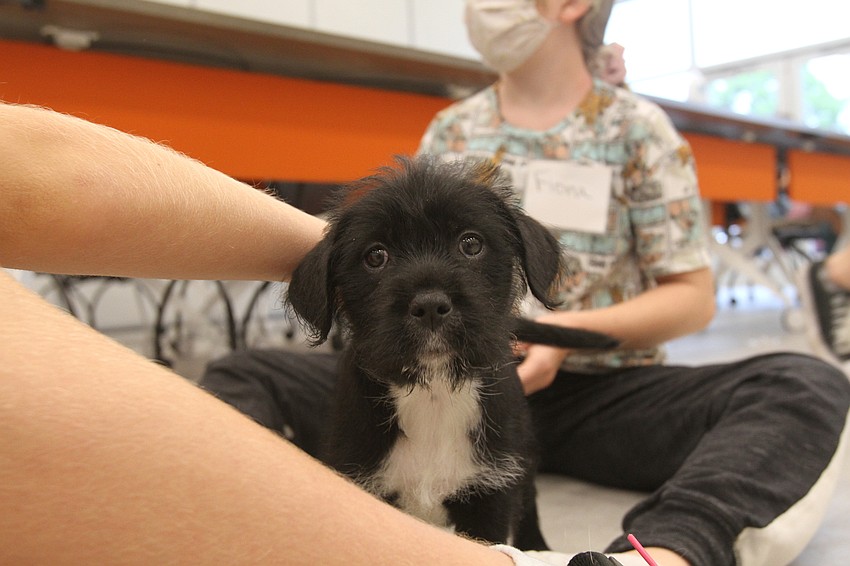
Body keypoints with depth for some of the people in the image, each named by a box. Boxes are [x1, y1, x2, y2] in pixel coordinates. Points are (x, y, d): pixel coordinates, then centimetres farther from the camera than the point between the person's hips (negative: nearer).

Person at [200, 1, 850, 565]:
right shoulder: (449, 132, 10)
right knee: (243, 376, -14)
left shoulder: (637, 128, 3)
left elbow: (693, 296, 1)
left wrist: (569, 330, -16)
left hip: (600, 391, -1)